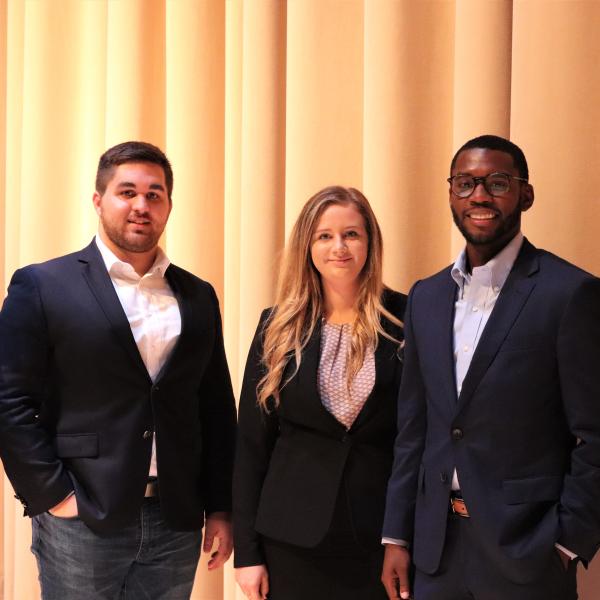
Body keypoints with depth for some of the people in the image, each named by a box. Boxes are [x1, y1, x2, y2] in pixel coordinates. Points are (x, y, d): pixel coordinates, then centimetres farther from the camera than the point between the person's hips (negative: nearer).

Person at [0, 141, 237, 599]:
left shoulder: (198, 296, 9)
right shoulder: (43, 286, -2)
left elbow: (217, 408, 11)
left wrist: (220, 508, 8)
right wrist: (53, 494, -11)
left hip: (176, 522, 4)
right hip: (82, 522, -3)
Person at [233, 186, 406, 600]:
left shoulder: (405, 321, -3)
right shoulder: (280, 326, 2)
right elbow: (253, 442, 2)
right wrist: (247, 550, -1)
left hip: (380, 535, -1)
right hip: (293, 535, 1)